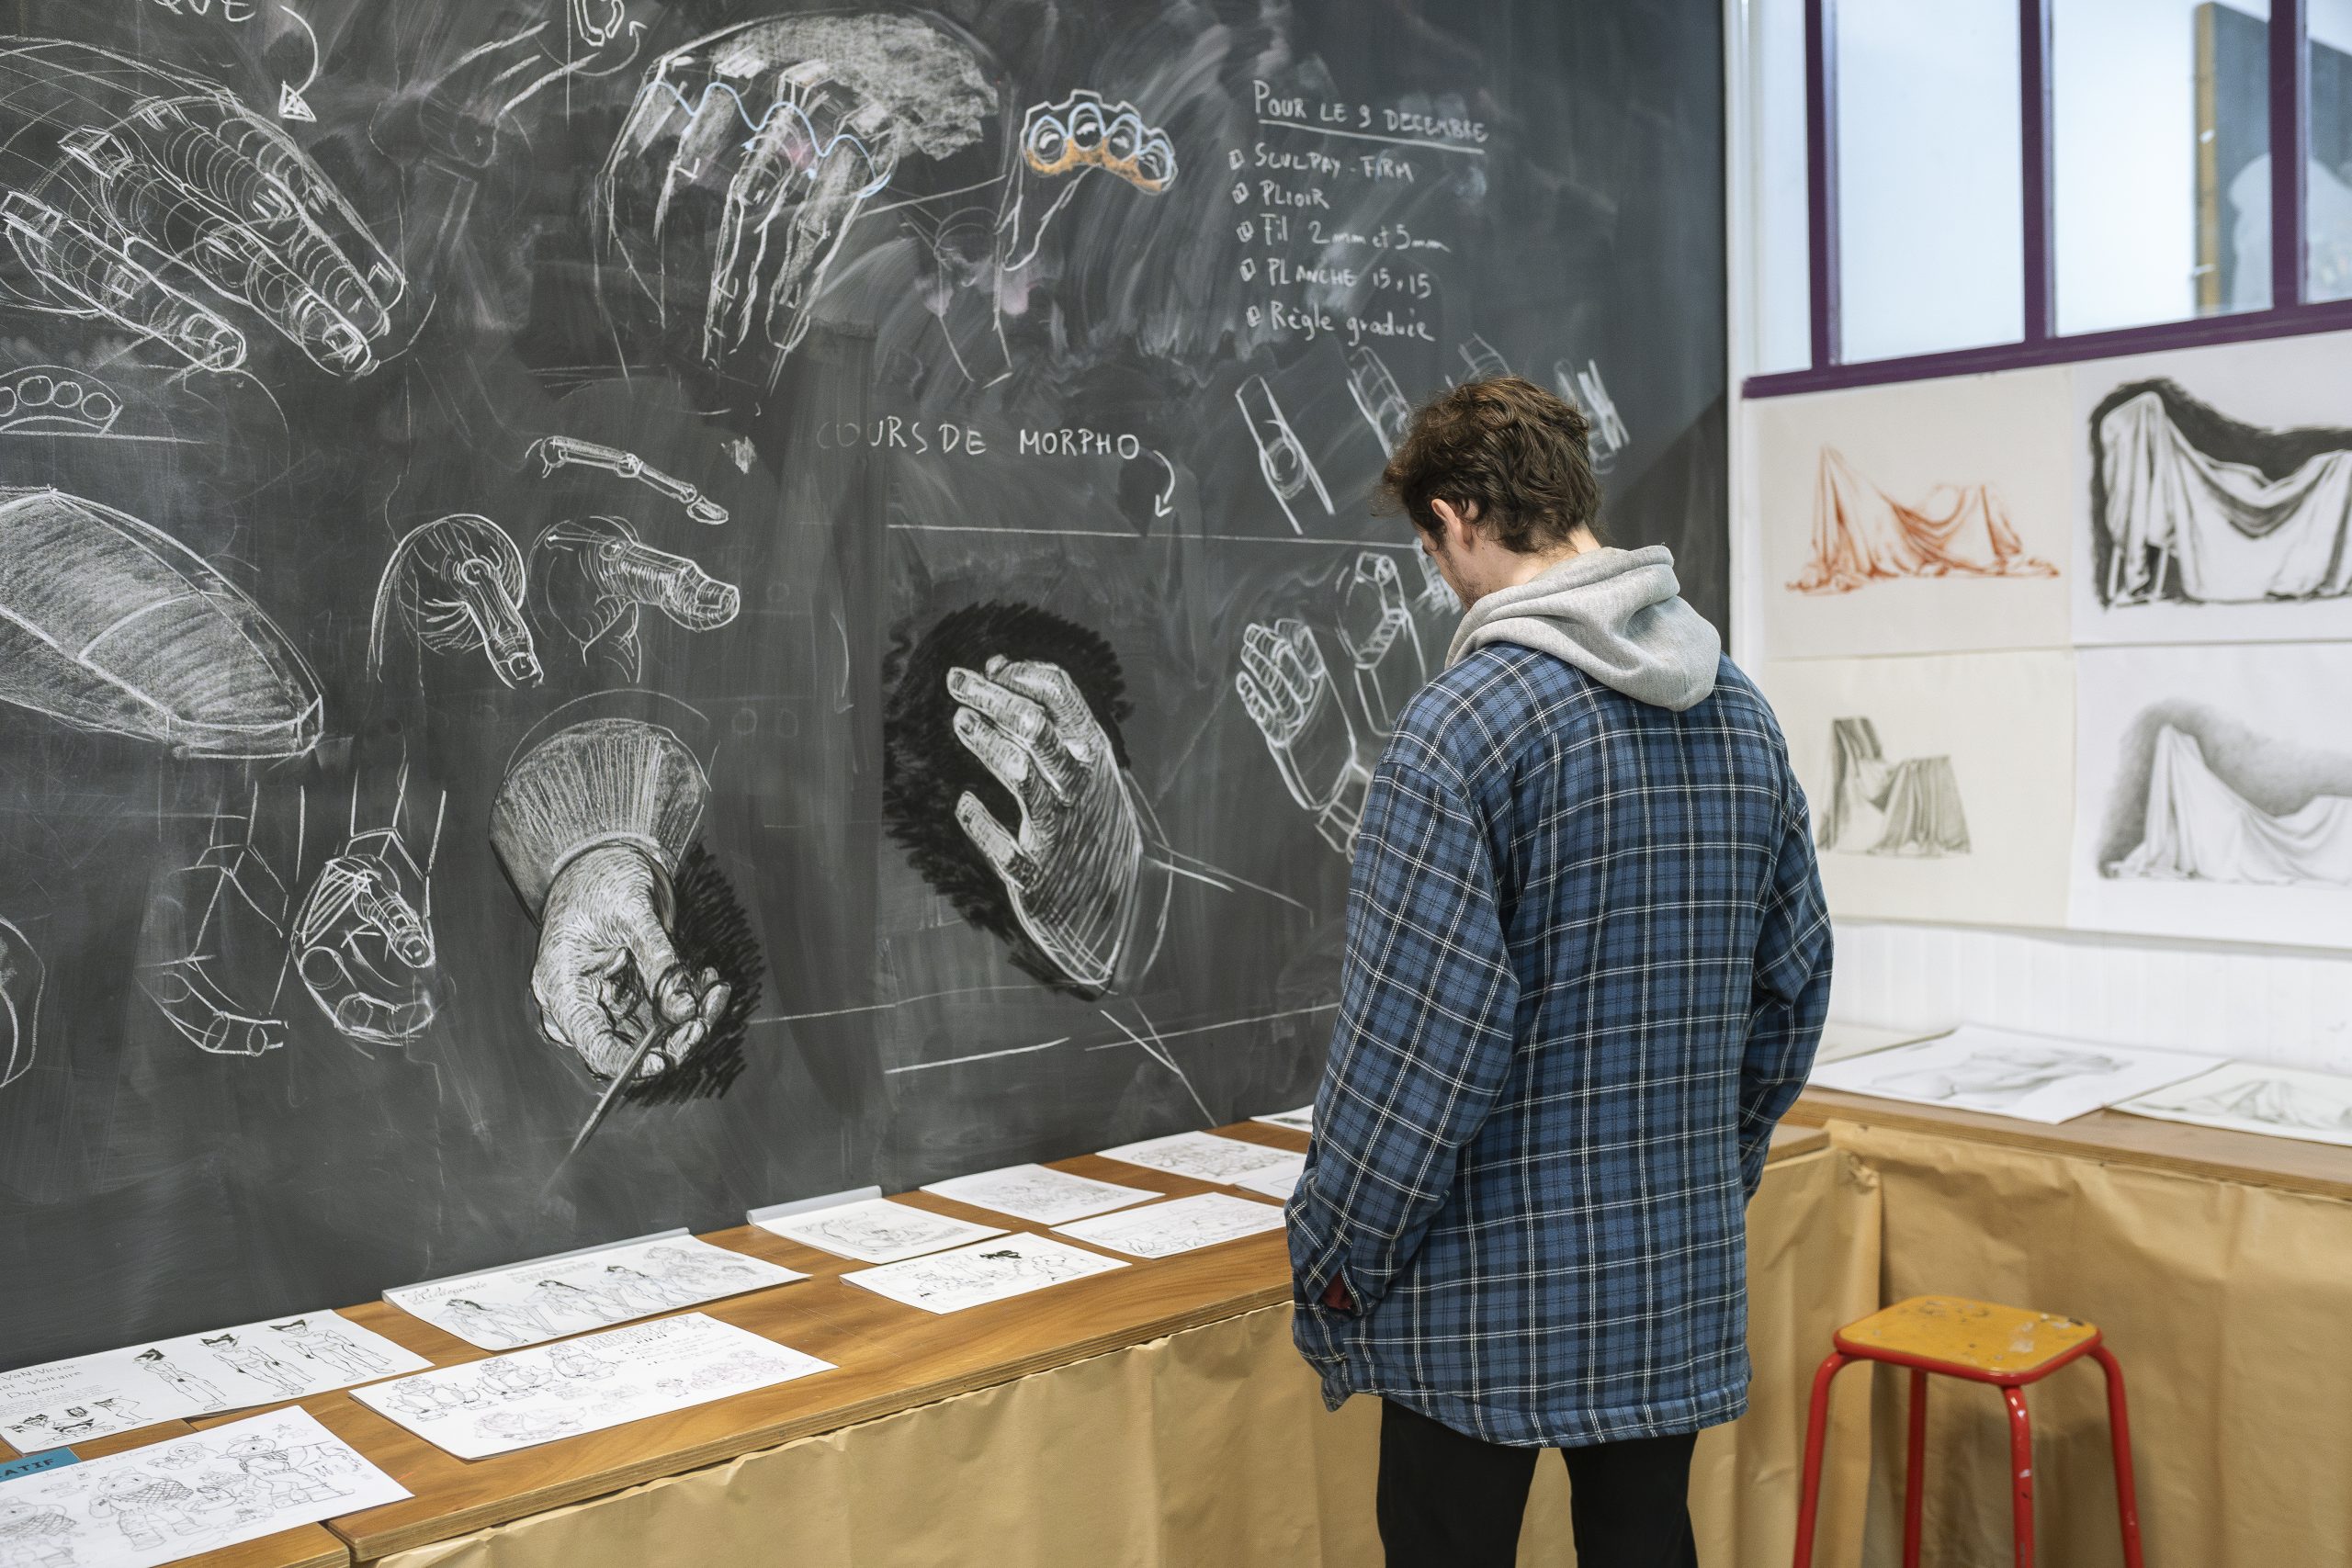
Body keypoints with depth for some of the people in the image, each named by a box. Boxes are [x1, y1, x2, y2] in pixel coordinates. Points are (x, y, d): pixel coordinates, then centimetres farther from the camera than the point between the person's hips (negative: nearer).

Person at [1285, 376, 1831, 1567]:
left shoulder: (1464, 725, -18)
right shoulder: (1742, 715, 4)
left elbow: (1418, 1034, -20)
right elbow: (1795, 981, 11)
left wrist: (1331, 1257, -8)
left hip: (1489, 1288, -6)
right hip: (1686, 1269, 7)